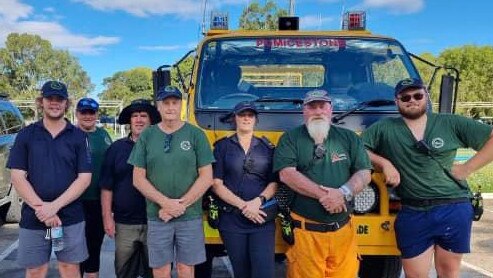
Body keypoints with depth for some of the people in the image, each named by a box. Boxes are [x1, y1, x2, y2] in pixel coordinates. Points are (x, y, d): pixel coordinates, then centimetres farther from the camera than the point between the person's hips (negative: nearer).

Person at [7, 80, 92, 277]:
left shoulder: (78, 136, 2)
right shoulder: (26, 135, 4)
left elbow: (84, 178, -4)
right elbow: (17, 177, -2)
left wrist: (55, 206, -15)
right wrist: (41, 208, -14)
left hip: (70, 217, 0)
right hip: (33, 218, 1)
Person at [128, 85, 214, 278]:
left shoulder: (196, 135, 0)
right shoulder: (146, 136, 4)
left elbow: (206, 177, -3)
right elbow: (138, 178, 1)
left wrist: (181, 204, -12)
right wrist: (165, 203, -11)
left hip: (190, 217, -1)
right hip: (157, 218, 1)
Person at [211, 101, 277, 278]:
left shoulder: (267, 148, 10)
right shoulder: (222, 146, 4)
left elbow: (275, 182, 5)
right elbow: (216, 184, -3)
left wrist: (258, 201, -14)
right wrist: (242, 205, -13)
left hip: (263, 220, 1)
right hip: (231, 221, 0)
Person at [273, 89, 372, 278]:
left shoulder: (349, 138, 11)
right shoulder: (290, 139, 2)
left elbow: (364, 174, 5)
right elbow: (286, 175, -11)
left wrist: (343, 193, -14)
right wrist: (323, 194, -17)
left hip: (343, 230, 3)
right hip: (305, 231, -2)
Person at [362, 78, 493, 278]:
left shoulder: (451, 124, 4)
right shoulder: (384, 129, 4)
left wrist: (468, 167, -4)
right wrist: (384, 163, -8)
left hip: (454, 210, 0)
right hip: (412, 214, 0)